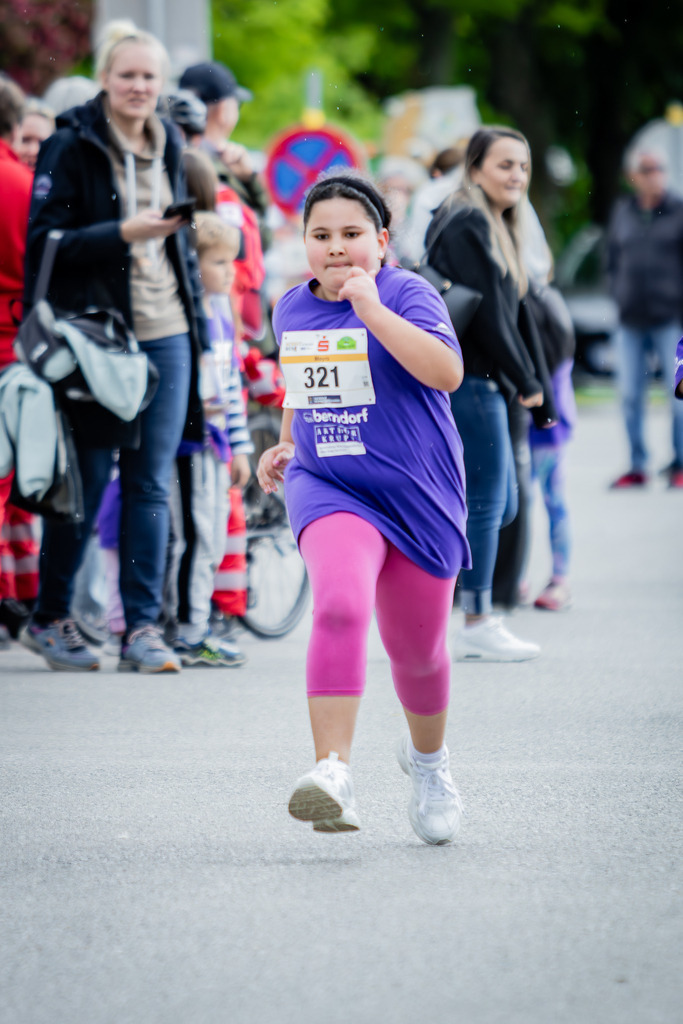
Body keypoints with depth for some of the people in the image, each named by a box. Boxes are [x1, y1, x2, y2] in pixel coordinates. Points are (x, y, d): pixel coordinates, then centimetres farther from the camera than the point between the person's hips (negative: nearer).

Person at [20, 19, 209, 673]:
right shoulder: (72, 146, -5)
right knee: (87, 479, -1)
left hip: (165, 336, 5)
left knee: (151, 482, 1)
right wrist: (123, 233, -21)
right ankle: (49, 618, 13)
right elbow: (44, 242, -10)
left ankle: (143, 626, 3)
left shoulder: (167, 145, 14)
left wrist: (199, 326, 18)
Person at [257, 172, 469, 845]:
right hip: (328, 490, 2)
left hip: (418, 496, -2)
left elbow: (446, 373, -27)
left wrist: (372, 307, -28)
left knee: (417, 650, 12)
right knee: (339, 606, -28)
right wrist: (286, 445, 17)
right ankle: (333, 772, -37)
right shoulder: (292, 309, 7)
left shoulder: (407, 293, -10)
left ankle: (427, 757, 44)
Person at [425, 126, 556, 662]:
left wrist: (537, 385, 13)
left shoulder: (499, 227, 19)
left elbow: (517, 311, 18)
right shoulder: (467, 225, -13)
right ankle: (478, 626, 2)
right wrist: (526, 381, -9)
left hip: (485, 382, 10)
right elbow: (488, 312, -17)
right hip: (468, 379, -10)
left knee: (501, 505, 12)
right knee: (487, 502, -5)